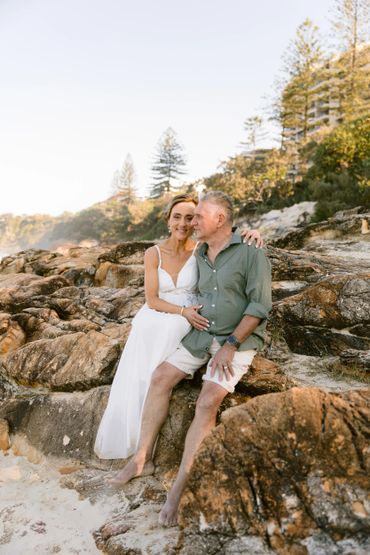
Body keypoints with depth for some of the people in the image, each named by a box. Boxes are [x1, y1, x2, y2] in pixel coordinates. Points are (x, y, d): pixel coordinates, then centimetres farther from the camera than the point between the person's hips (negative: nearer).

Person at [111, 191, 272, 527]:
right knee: (161, 377, -10)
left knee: (208, 402, -24)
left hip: (240, 340, -6)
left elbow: (260, 305, -18)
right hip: (203, 336, 6)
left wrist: (231, 345, -23)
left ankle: (180, 487, -14)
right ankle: (142, 457, 1)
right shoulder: (200, 256, 8)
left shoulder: (252, 253, -14)